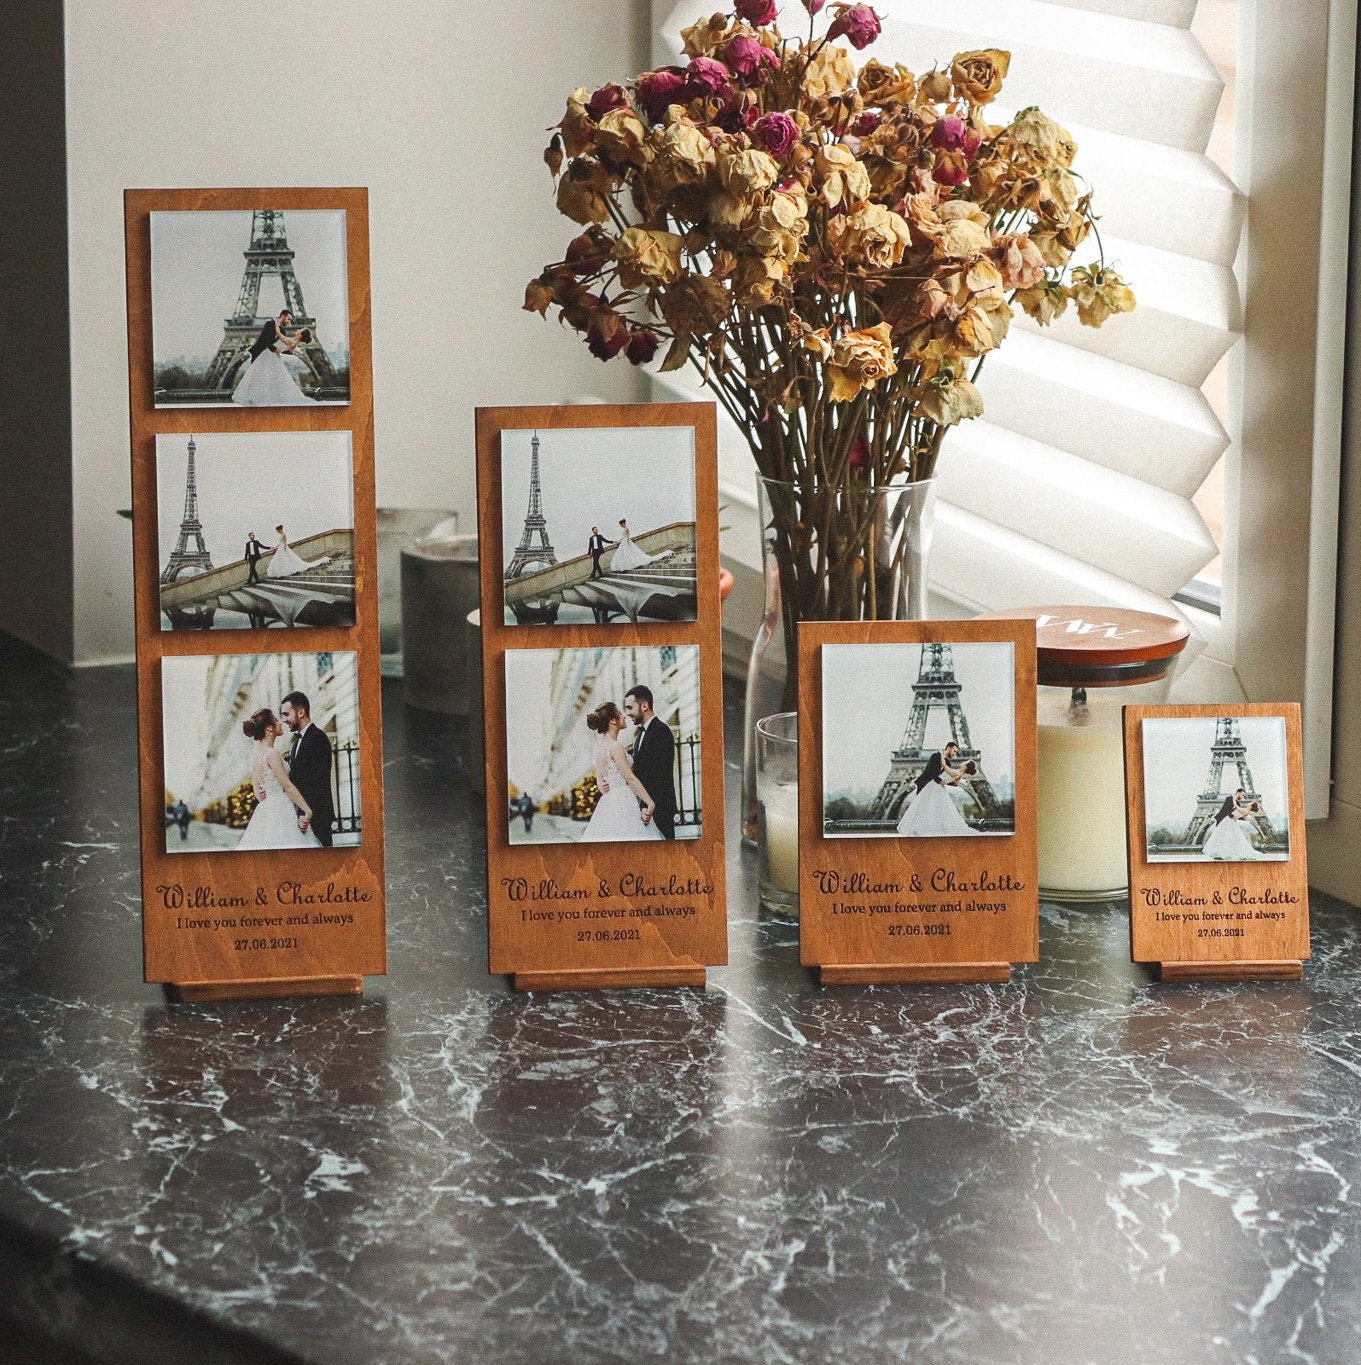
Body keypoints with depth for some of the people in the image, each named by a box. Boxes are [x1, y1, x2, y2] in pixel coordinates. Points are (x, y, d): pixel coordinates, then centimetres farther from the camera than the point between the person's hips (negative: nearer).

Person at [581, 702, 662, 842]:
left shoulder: (600, 744, 12)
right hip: (624, 803, -9)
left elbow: (599, 779, 16)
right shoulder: (615, 747, -15)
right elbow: (631, 779, -17)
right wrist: (650, 803, -14)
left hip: (608, 802, 9)